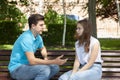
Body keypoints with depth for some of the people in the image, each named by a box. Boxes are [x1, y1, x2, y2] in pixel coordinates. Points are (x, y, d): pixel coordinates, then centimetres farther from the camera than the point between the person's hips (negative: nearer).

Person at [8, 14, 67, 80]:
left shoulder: (38, 37, 4)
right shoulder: (26, 38, -23)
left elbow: (43, 48, 27)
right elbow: (32, 61, -29)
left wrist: (45, 57, 3)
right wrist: (54, 61, -28)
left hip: (28, 65, 9)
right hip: (17, 69, -9)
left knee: (55, 67, 0)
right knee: (44, 69, -30)